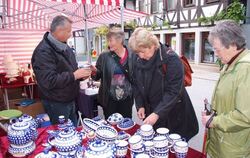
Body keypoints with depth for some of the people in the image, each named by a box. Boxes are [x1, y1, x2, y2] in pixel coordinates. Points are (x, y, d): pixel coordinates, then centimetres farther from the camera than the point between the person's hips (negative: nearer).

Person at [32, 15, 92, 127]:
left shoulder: (64, 47, 9)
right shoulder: (43, 51, -22)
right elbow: (49, 81, -30)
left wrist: (81, 74, -2)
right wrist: (74, 75, -24)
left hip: (70, 100, 8)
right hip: (56, 104, -8)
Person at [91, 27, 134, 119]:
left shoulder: (132, 55, -4)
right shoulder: (104, 56, -2)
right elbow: (97, 76, -1)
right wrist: (94, 72, -21)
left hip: (126, 98, 0)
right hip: (109, 98, 0)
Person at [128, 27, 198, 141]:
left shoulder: (171, 59, -19)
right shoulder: (138, 60, -2)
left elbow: (174, 91, -23)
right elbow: (136, 85, 8)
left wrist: (157, 113, -28)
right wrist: (140, 106, -3)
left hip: (173, 114, -4)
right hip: (150, 112, 5)